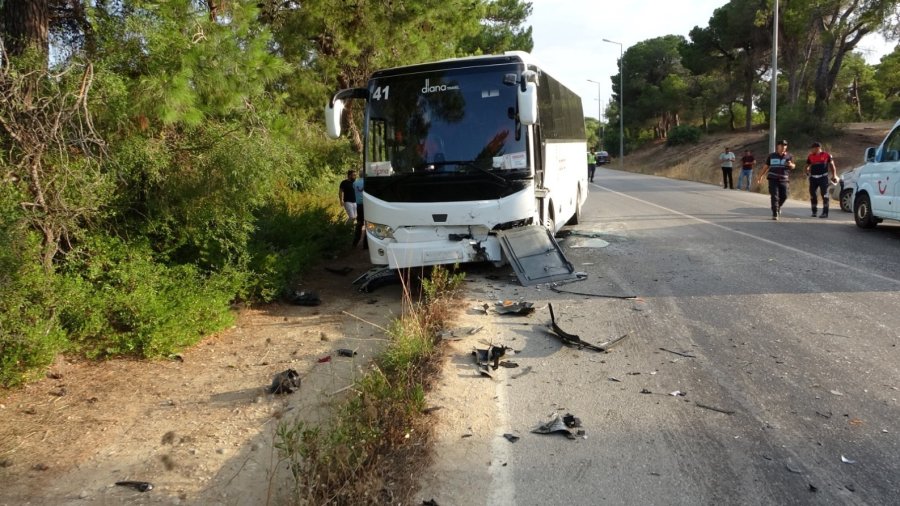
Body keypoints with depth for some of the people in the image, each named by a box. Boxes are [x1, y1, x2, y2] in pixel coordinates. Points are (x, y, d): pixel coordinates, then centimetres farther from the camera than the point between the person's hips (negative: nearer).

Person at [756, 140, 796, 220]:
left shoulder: (789, 156, 7)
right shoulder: (771, 155, 8)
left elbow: (793, 166, 9)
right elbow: (766, 166, 15)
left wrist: (791, 165, -15)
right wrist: (760, 176, 15)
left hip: (784, 179, 1)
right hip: (773, 178, -1)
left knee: (784, 196, -1)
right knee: (774, 196, -7)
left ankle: (778, 206, 32)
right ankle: (775, 214, -5)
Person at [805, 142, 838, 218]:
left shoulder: (826, 155, -1)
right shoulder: (811, 156, 8)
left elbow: (832, 165, 5)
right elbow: (807, 166, 16)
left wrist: (834, 175, 1)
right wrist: (807, 171, -3)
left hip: (823, 177, -4)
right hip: (813, 178, 4)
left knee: (824, 195, -6)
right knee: (812, 194, 6)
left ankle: (825, 213, -5)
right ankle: (814, 211, 19)